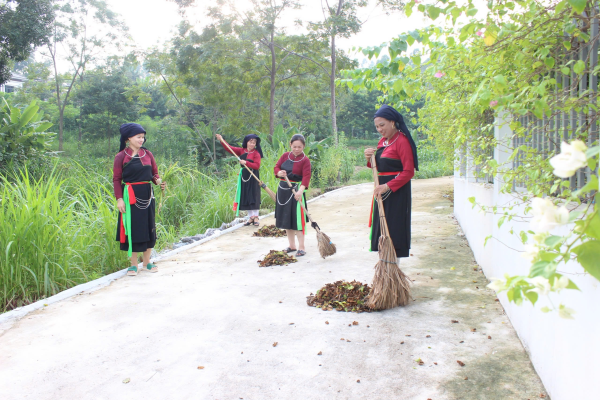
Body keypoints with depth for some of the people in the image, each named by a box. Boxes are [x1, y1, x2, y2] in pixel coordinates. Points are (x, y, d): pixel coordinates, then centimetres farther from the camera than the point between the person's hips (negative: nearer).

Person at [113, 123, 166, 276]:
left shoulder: (147, 154, 8)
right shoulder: (121, 156, -2)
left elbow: (154, 173, 9)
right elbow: (116, 179, -3)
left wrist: (159, 181, -14)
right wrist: (119, 199, -11)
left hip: (147, 195, 4)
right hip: (130, 196, -4)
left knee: (149, 227, 8)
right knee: (132, 228, 2)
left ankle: (146, 261, 22)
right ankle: (134, 264, 14)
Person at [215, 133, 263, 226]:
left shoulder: (256, 153, -7)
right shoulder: (241, 151, 8)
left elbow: (257, 166, -17)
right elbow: (229, 148, 8)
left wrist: (246, 163, -25)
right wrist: (222, 141, -2)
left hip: (253, 177, -5)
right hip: (243, 176, 6)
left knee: (254, 196, -5)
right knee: (245, 197, 7)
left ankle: (256, 217, 3)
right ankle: (251, 217, 15)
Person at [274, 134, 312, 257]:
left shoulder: (305, 160, -9)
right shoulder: (285, 156, 7)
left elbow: (306, 177, -19)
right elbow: (276, 167, 9)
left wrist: (301, 190, -35)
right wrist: (279, 173, -16)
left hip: (296, 190, -6)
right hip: (283, 189, 6)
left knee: (297, 218, -7)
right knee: (285, 218, 12)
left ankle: (301, 247, 2)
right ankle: (292, 245, 24)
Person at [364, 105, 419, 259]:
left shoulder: (402, 141, -13)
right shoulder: (382, 142, 12)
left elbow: (408, 172, -18)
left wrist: (388, 186, -24)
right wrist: (370, 158, -1)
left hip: (397, 191, -8)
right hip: (382, 190, 8)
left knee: (394, 228, -3)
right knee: (380, 228, 11)